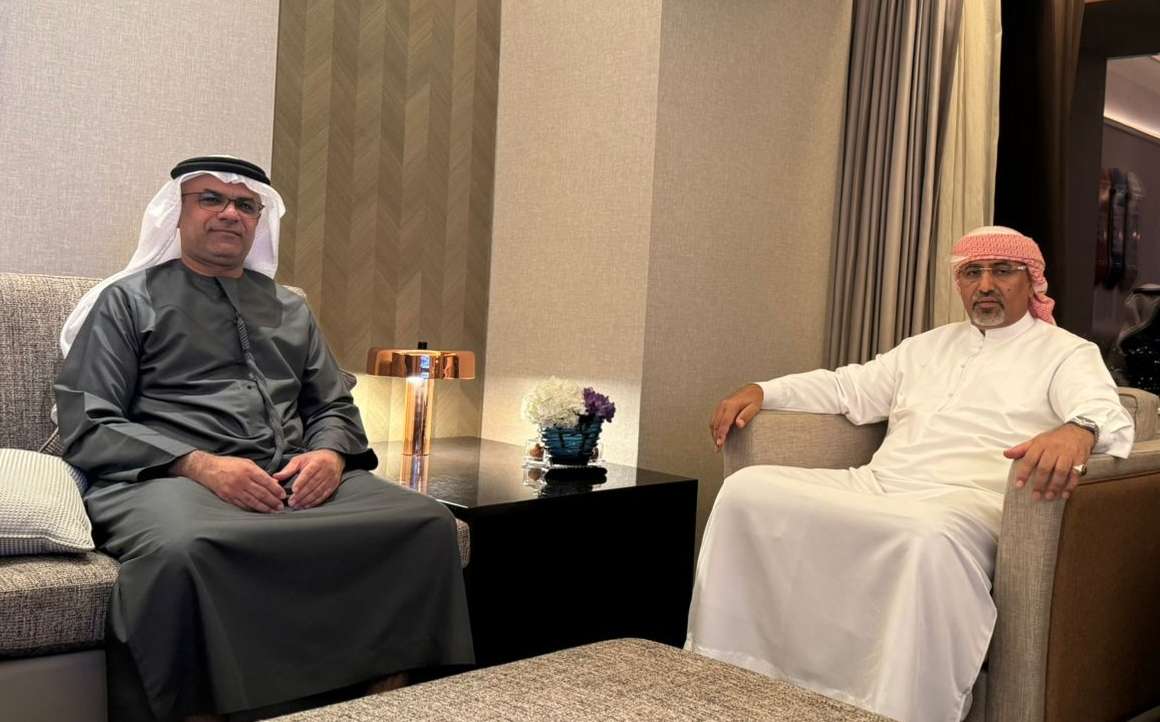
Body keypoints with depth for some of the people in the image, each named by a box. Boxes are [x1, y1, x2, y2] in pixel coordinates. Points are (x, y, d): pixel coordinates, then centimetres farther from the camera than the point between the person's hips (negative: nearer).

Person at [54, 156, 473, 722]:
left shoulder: (290, 309, 26)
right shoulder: (127, 301, 11)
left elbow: (334, 407, 24)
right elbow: (87, 428, 1)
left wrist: (329, 455, -2)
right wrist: (201, 465, -15)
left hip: (295, 480, 4)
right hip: (170, 480, -4)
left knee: (430, 524, -22)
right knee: (183, 549, -42)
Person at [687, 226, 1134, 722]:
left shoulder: (1066, 353, 8)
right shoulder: (929, 345, 27)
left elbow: (1110, 416, -11)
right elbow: (848, 388, 26)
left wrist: (1076, 432, -38)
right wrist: (761, 392, 11)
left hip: (958, 504, -6)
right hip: (873, 487, 6)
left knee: (931, 541, -42)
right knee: (747, 489, -13)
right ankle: (720, 676, -10)